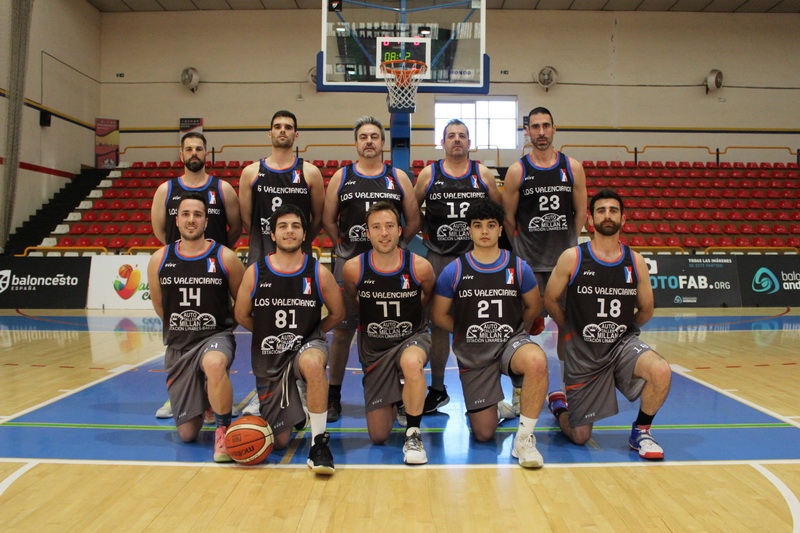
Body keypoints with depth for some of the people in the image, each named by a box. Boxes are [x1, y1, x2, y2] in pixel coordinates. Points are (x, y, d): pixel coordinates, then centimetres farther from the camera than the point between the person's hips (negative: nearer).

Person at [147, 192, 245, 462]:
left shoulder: (225, 258, -8)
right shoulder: (159, 260, -1)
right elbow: (159, 306, 13)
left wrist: (223, 326, 1)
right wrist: (182, 327, 12)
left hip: (216, 336, -3)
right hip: (178, 344, 3)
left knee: (214, 364, -43)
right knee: (187, 434, 6)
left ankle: (224, 430, -19)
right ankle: (205, 400, 41)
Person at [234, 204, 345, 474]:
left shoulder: (319, 273, -9)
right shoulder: (255, 272, -7)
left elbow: (337, 313, 4)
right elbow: (242, 315, 6)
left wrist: (309, 333, 2)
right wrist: (269, 334, 7)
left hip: (308, 344, -2)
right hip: (267, 355, 2)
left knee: (312, 362, -42)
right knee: (279, 441, 8)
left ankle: (319, 442, -26)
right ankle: (294, 411, 46)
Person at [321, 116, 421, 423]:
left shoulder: (398, 177, 8)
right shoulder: (341, 177, 8)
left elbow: (413, 220, 9)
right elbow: (328, 219, 10)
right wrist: (344, 246, 2)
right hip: (349, 262, 0)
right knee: (342, 328, 3)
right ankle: (333, 396, 16)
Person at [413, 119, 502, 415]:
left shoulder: (483, 174, 6)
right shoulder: (428, 174, 4)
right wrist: (425, 231, 1)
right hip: (439, 257, 0)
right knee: (438, 323, 6)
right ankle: (437, 389, 19)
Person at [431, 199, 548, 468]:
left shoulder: (518, 267, -4)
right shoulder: (454, 270, -6)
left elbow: (533, 307, 12)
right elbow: (438, 315, 3)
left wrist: (512, 330, 8)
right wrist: (468, 332, 3)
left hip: (511, 341, 0)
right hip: (472, 354, 0)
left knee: (537, 361, -38)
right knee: (483, 433, 2)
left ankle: (524, 438, -18)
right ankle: (497, 407, 41)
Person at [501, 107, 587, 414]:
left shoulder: (573, 167, 5)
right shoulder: (517, 171, 0)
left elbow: (581, 212, 10)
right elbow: (508, 219, 4)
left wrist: (567, 244, 8)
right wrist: (525, 248, 5)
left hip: (566, 260, 2)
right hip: (528, 262, -1)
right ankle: (519, 389, 17)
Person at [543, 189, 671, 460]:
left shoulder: (635, 261, -3)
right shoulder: (572, 258, -10)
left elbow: (646, 310, 10)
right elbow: (551, 300, 1)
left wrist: (621, 330, 9)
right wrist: (575, 331, 6)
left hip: (623, 343, 2)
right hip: (582, 353, -2)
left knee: (661, 372, -31)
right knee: (579, 436, 4)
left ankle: (640, 432, -1)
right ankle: (558, 403, 41)